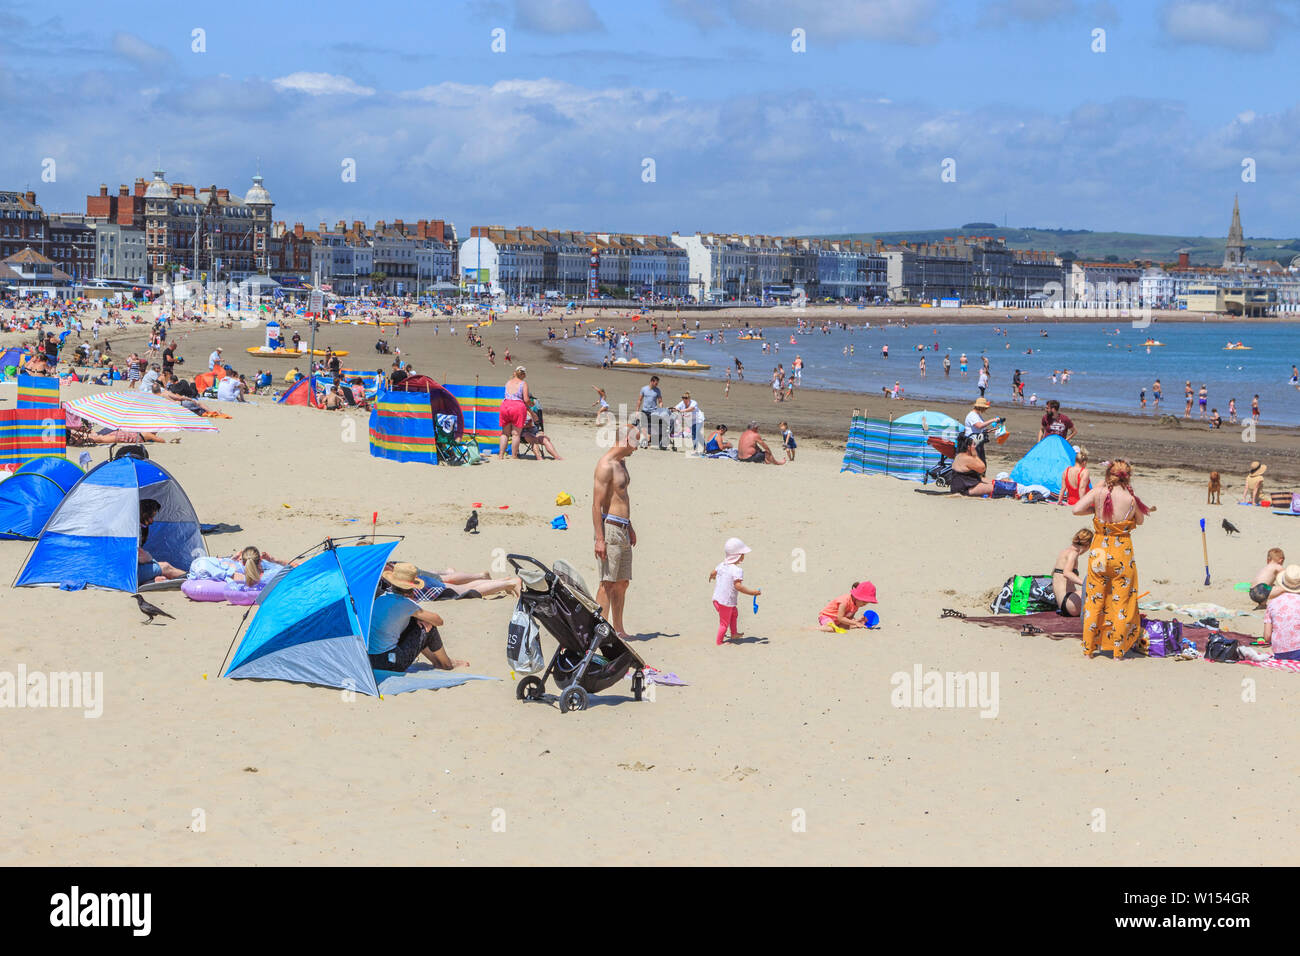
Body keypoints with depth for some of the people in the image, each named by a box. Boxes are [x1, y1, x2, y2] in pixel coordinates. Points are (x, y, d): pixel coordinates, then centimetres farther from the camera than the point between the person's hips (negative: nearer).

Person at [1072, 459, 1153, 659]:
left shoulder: (1098, 492, -8)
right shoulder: (1131, 498, -10)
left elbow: (1076, 509, -12)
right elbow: (1139, 521, 5)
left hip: (1099, 552, 2)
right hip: (1122, 553, -2)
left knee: (1094, 600, 13)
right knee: (1121, 603, 9)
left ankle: (1088, 649, 16)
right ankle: (1118, 652, 11)